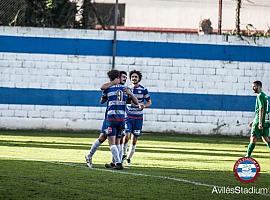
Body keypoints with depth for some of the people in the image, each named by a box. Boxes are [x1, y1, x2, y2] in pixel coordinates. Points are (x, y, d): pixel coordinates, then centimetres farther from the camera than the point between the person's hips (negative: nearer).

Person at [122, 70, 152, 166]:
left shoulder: (143, 90, 0)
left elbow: (149, 102, 6)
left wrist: (144, 105, -14)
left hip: (138, 118, 0)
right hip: (128, 116, 0)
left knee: (134, 139, 2)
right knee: (126, 135, -17)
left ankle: (129, 158, 14)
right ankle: (124, 154, 3)